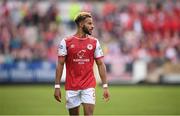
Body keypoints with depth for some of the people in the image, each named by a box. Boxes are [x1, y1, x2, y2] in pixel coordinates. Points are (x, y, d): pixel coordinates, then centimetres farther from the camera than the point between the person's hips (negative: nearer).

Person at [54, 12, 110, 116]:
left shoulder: (94, 42, 4)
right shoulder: (66, 42, -1)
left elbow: (101, 64, 5)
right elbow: (60, 65, 0)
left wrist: (105, 86, -1)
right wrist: (57, 87, -4)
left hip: (89, 86, 0)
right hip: (71, 87, 0)